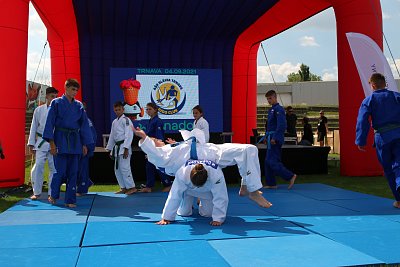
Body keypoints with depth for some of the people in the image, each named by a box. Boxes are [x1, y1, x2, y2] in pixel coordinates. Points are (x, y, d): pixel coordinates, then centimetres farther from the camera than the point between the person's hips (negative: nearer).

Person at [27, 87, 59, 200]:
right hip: (41, 143, 0)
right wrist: (31, 144, 6)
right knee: (38, 167, -3)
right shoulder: (39, 110, 5)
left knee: (54, 168, 3)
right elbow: (33, 127, 9)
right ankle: (36, 192, 11)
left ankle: (52, 193, 15)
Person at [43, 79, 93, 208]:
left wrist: (84, 144, 8)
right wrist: (52, 143, -10)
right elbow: (50, 123, -4)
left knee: (73, 172, 4)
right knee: (60, 171, -5)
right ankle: (53, 195, 21)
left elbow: (84, 125, 11)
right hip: (60, 140, -4)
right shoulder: (56, 103, -1)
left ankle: (70, 200, 13)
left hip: (75, 142, 4)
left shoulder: (79, 105, 10)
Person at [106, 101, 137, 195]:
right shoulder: (114, 122, 16)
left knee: (124, 167, -12)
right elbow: (112, 136, 20)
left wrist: (126, 149, -20)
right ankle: (123, 188, 19)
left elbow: (129, 135, -15)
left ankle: (132, 187, -5)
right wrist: (110, 149, 18)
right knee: (117, 169, 11)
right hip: (117, 147, 9)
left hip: (124, 147, -9)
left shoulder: (126, 120, -9)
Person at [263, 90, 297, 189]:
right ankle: (271, 184, 17)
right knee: (268, 161, 11)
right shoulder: (271, 109, 16)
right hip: (271, 139, 10)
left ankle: (290, 176, -5)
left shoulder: (278, 109, -13)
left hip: (275, 139, -10)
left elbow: (281, 125, -22)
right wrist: (266, 137, 17)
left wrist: (275, 138, -23)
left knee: (273, 161, -12)